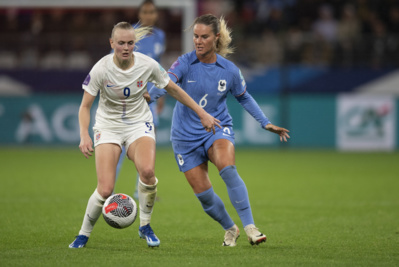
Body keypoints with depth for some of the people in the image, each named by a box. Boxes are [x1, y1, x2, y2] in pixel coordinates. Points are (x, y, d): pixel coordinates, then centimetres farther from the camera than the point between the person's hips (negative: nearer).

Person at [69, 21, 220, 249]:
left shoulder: (148, 65, -13)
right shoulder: (101, 69, -17)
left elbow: (174, 90, 3)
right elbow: (85, 106, -10)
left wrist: (202, 113, 4)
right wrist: (84, 136, -26)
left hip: (139, 124, 1)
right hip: (108, 126, -1)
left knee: (147, 171, -30)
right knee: (105, 190, -16)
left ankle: (145, 226, -7)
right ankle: (84, 234, 10)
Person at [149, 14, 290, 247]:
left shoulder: (230, 70, -5)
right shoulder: (185, 63, -11)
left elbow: (244, 97, 13)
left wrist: (266, 123, 8)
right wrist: (149, 95, -50)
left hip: (218, 128, -1)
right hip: (186, 135, 1)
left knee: (227, 167, -33)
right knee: (204, 194, -1)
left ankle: (250, 227, -29)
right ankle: (230, 229, 28)